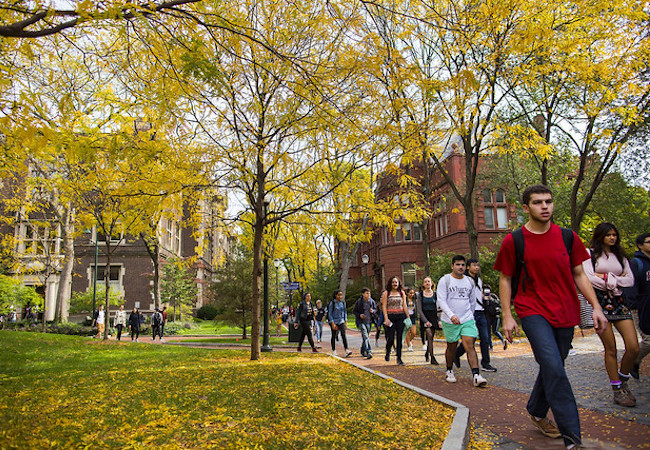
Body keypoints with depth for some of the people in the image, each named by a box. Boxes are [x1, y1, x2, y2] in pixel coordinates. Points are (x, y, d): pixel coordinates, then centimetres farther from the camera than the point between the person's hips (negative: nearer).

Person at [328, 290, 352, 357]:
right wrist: (332, 323, -14)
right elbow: (330, 314, -8)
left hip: (341, 321, 3)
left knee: (343, 335, -13)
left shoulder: (343, 302, 5)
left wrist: (346, 322, 8)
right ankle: (333, 350, 20)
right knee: (333, 336, 7)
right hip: (334, 321, -3)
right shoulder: (332, 303, -8)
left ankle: (346, 351, -19)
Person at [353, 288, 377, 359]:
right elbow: (354, 311, 1)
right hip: (361, 322, -4)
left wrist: (373, 311, -9)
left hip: (369, 322, 4)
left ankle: (363, 352, 31)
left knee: (366, 336, 13)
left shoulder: (372, 301, 1)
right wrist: (359, 315, -17)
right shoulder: (359, 302, -7)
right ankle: (369, 352, -24)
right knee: (365, 336, -19)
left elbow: (375, 309, 15)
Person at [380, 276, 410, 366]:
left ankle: (399, 358, 9)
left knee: (399, 338, 1)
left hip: (401, 317, 2)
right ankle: (388, 353, 26)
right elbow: (384, 306, -3)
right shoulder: (386, 293, 1)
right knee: (391, 338, -4)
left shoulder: (402, 293, 10)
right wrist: (386, 319, -11)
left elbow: (404, 306, 10)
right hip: (390, 317, -2)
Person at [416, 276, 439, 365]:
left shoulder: (435, 294, 5)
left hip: (434, 317, 2)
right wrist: (426, 321, -12)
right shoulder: (420, 294, 1)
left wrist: (439, 320, -4)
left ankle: (427, 354, 30)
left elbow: (437, 308, 6)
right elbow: (419, 309, -3)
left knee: (430, 337, 6)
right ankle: (432, 358, -14)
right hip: (424, 317, -2)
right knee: (430, 336, -15)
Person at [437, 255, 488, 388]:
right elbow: (441, 301, -11)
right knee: (452, 347, 9)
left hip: (467, 319, 2)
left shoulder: (470, 281, 9)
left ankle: (476, 376, -12)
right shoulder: (445, 280, -4)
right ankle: (449, 371, 28)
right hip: (450, 321, -2)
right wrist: (451, 315, -24)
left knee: (470, 346, -9)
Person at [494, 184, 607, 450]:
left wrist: (596, 307, 1)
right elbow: (505, 280, 2)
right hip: (532, 311, -4)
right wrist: (507, 316, -4)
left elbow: (579, 274, 11)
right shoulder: (513, 241, -4)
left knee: (552, 367, 14)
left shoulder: (567, 237, 5)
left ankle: (536, 412, 38)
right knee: (554, 369, -15)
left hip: (565, 313, 4)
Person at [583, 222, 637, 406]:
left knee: (634, 347, -6)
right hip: (599, 302, -4)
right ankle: (617, 390, 8)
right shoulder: (590, 254, 4)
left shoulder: (620, 256, 19)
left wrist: (606, 277, -5)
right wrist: (615, 282, -4)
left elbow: (630, 280, 8)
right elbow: (588, 278, -9)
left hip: (618, 302, 5)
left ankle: (623, 380, 17)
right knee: (611, 349, -4)